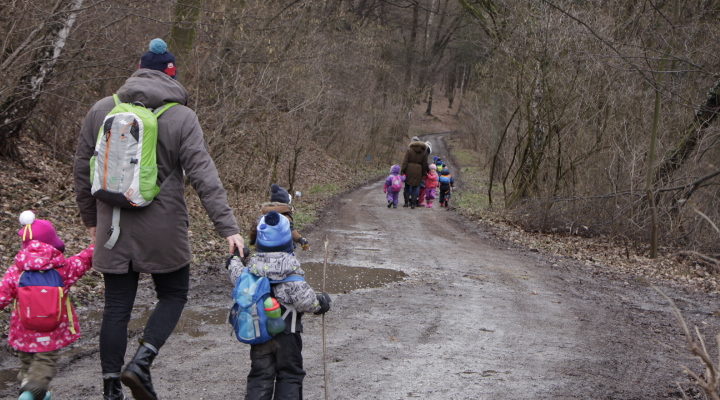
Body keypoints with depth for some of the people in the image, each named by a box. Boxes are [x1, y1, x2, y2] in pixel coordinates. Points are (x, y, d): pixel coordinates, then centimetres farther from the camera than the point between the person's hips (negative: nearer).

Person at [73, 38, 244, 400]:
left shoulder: (101, 110, 4)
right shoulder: (181, 118, -8)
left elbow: (82, 170, 10)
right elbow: (204, 177, -13)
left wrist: (91, 218, 22)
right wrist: (228, 228, -13)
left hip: (113, 230, 3)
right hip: (163, 231, -3)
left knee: (116, 307, 9)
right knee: (173, 296, 14)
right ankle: (141, 361, -5)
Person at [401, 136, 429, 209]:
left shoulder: (409, 150, -3)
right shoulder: (424, 152, 6)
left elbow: (405, 161, -9)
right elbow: (425, 164, 8)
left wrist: (402, 170, -7)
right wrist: (423, 174, 15)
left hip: (409, 170, -1)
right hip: (418, 172, 1)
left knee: (407, 186, 11)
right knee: (415, 187, 7)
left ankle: (406, 202, 11)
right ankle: (413, 203, 3)